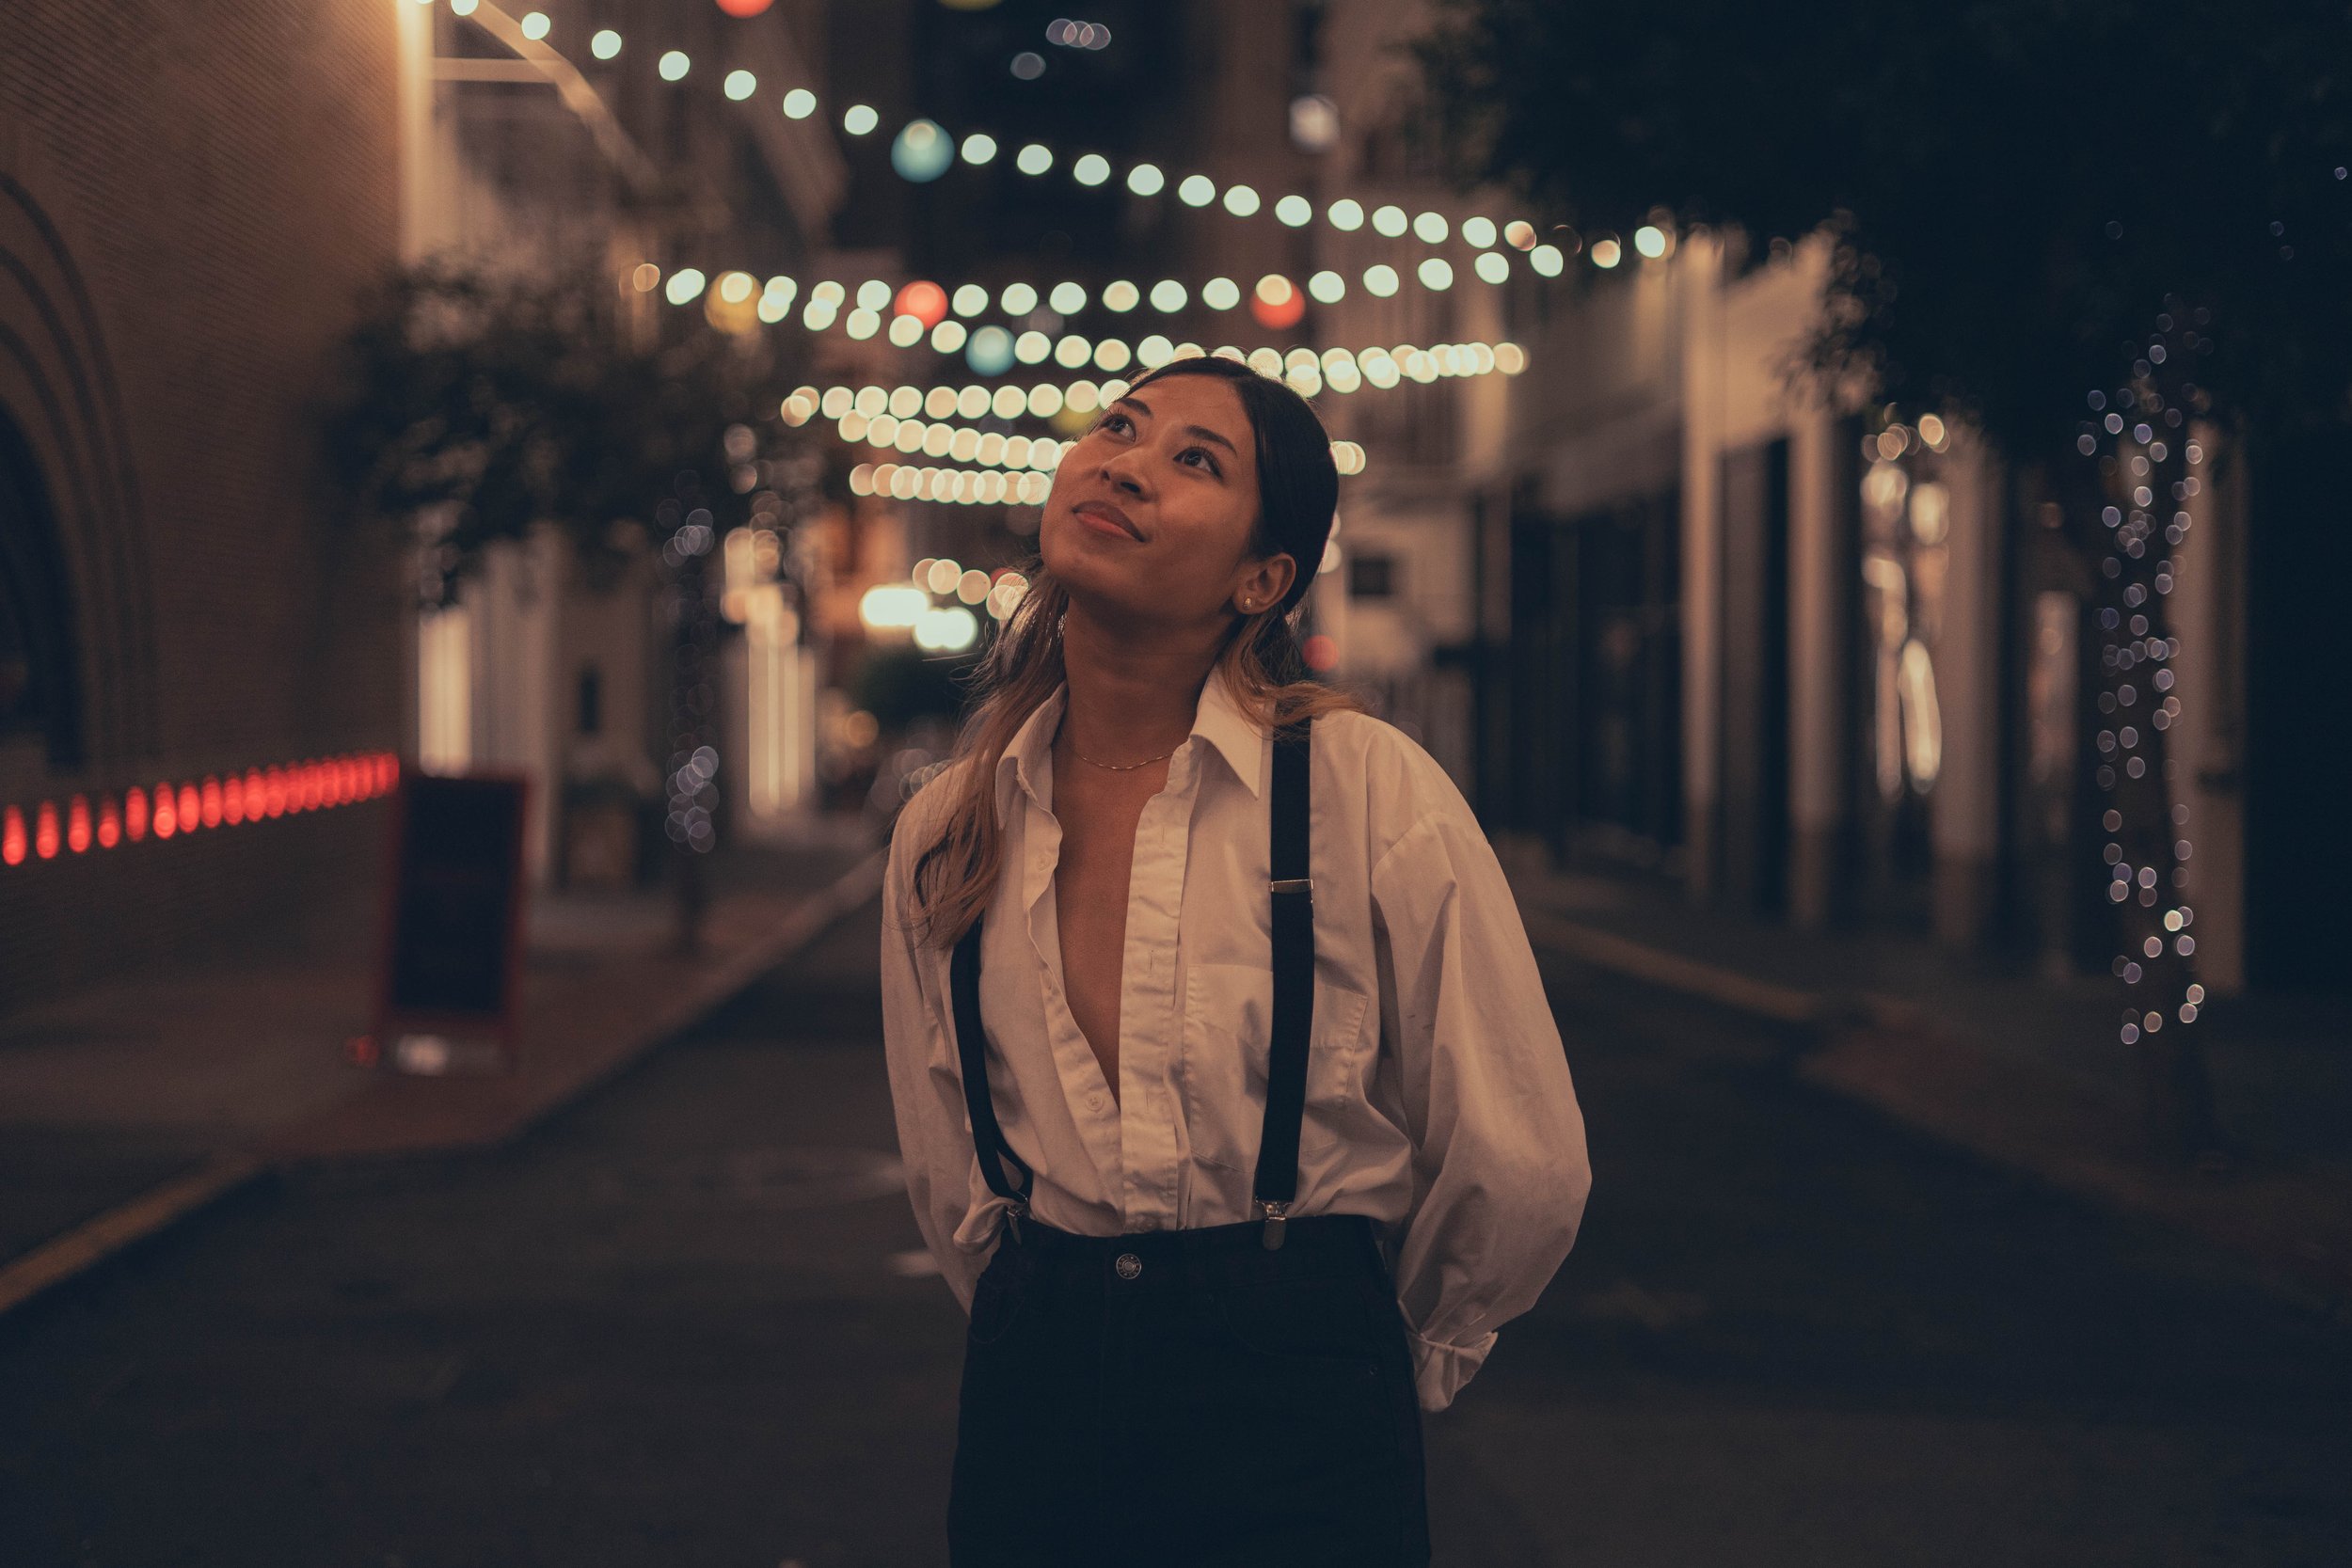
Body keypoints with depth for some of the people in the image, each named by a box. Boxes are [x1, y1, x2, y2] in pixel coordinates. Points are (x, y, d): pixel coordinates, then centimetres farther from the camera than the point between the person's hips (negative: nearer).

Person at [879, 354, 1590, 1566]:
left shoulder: (1369, 791, -12)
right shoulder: (943, 832, 0)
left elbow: (1520, 1171, -5)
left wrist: (1371, 1364, 7)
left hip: (1300, 1444, -3)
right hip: (1028, 1408, 3)